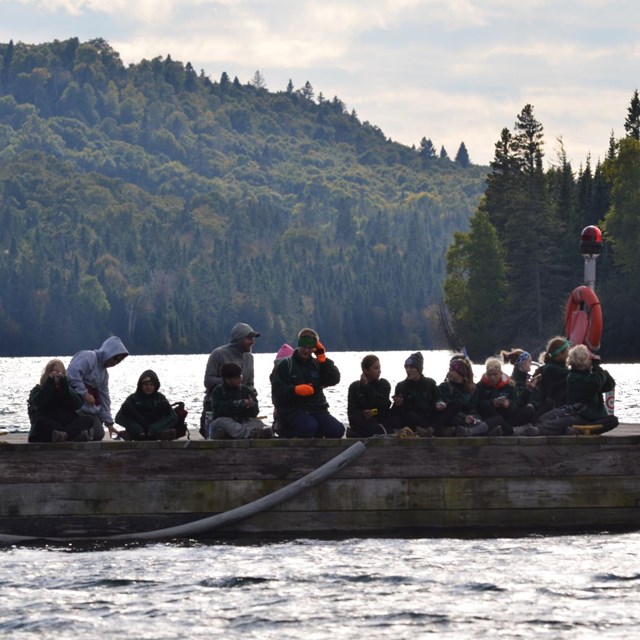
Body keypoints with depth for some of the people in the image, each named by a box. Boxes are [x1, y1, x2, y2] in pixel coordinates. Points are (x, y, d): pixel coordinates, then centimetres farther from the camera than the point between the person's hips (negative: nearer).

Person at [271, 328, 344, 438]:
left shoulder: (317, 364, 16)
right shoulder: (285, 365, 5)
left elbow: (334, 380, 0)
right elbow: (277, 391, -5)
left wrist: (322, 358, -4)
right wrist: (295, 389, -23)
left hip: (317, 409, 4)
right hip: (292, 410, -4)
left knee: (338, 430, -20)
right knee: (309, 427, -34)